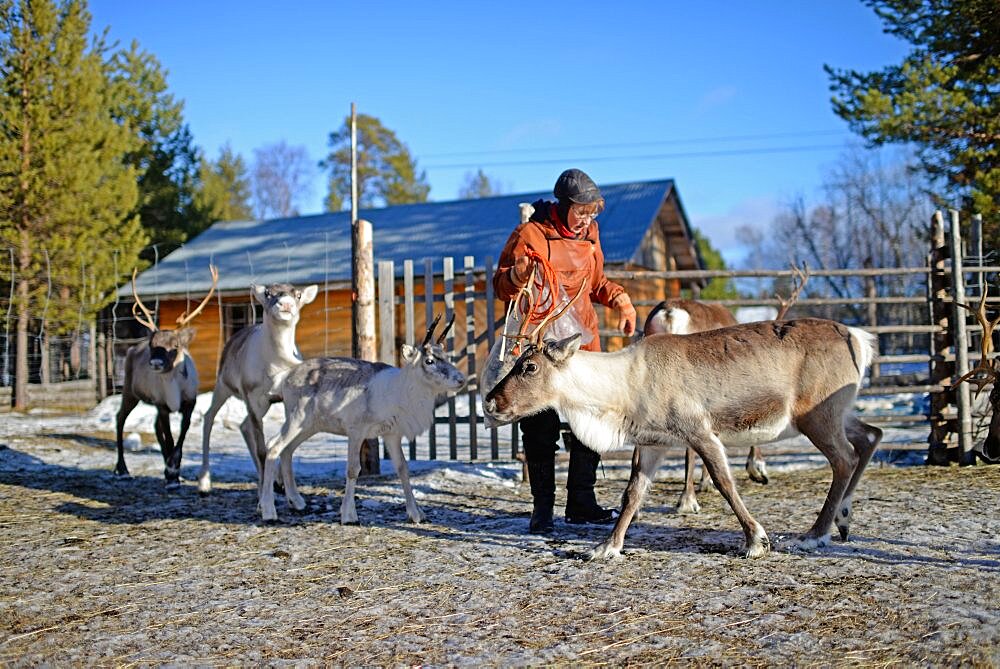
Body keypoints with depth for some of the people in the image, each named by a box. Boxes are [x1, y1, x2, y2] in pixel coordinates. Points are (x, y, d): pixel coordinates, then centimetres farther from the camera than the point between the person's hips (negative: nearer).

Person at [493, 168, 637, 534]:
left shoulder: (588, 233, 10)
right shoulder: (530, 234, -9)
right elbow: (502, 287, -8)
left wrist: (620, 300, 7)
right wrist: (517, 275, -30)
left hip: (583, 343, 6)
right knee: (541, 429, -3)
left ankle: (581, 503, 19)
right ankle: (542, 507, 7)